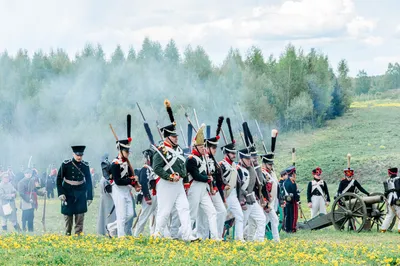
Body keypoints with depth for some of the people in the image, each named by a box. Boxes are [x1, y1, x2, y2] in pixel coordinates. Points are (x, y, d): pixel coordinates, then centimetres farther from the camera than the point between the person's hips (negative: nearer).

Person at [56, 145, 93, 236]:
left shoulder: (85, 165, 0)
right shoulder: (66, 164, -7)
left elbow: (89, 181, 7)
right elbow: (59, 179, -3)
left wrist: (89, 197, 5)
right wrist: (60, 193, -12)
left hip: (80, 194, 1)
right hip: (68, 194, -1)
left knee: (80, 216, -5)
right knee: (68, 215, 3)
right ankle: (67, 235, 14)